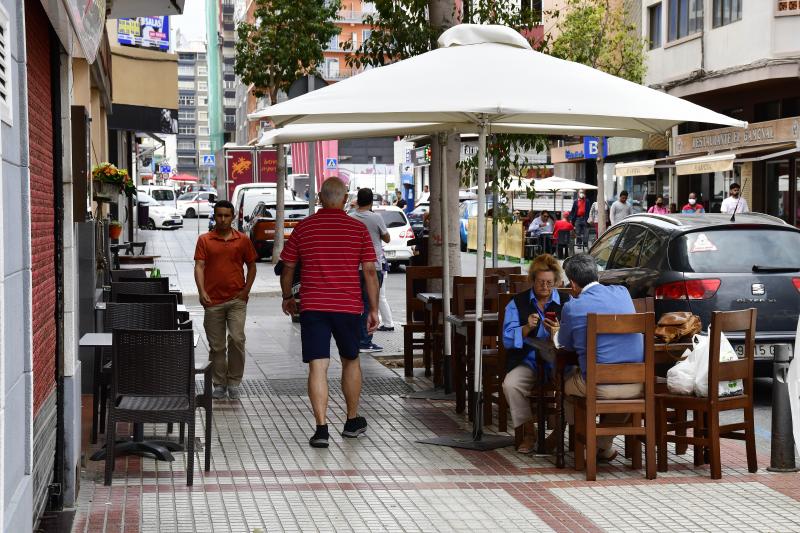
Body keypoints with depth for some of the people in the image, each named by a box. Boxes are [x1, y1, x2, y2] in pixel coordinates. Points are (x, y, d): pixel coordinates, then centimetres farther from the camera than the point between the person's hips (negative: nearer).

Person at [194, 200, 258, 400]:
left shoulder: (242, 240, 7)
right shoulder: (204, 240, 5)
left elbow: (251, 266, 13)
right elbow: (199, 266, -3)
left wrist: (246, 289, 0)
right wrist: (202, 292, -16)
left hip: (236, 300, -1)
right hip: (213, 301, 1)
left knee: (237, 339, -13)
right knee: (216, 346, 6)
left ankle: (234, 382, 0)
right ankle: (219, 385, 16)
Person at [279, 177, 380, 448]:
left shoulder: (303, 228, 2)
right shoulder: (359, 229, 0)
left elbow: (288, 268, 8)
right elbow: (370, 271, -1)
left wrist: (287, 297, 24)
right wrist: (374, 309, 5)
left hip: (312, 307, 0)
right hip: (349, 306, 1)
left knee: (318, 367, -3)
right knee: (351, 362, 19)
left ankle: (321, 427, -12)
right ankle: (352, 421, 29)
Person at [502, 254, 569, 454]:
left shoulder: (566, 302, 11)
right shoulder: (517, 303, 11)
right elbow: (507, 339, 1)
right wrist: (527, 328, -16)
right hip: (527, 361, 1)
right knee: (510, 385, -30)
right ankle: (528, 433, -8)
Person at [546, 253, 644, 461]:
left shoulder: (572, 307, -6)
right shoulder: (622, 293, 8)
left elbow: (565, 344, 10)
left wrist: (556, 333, 36)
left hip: (600, 387, -4)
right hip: (637, 386, 4)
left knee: (566, 381, 26)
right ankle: (604, 446, 40)